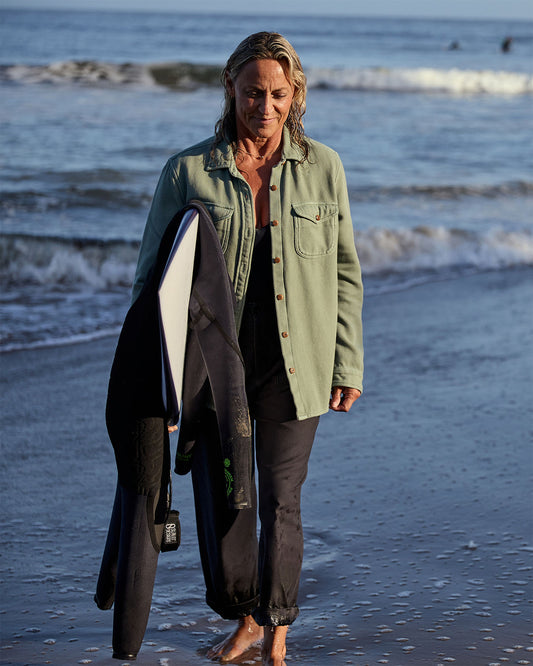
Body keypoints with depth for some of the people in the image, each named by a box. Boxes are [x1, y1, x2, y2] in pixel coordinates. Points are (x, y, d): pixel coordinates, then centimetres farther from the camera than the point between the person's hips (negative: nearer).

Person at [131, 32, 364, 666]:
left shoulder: (322, 168, 2)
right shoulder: (188, 172, -1)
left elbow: (345, 273, 8)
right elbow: (152, 276, 3)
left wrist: (348, 363, 5)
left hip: (293, 365, 0)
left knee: (280, 500, 0)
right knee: (221, 502, 5)